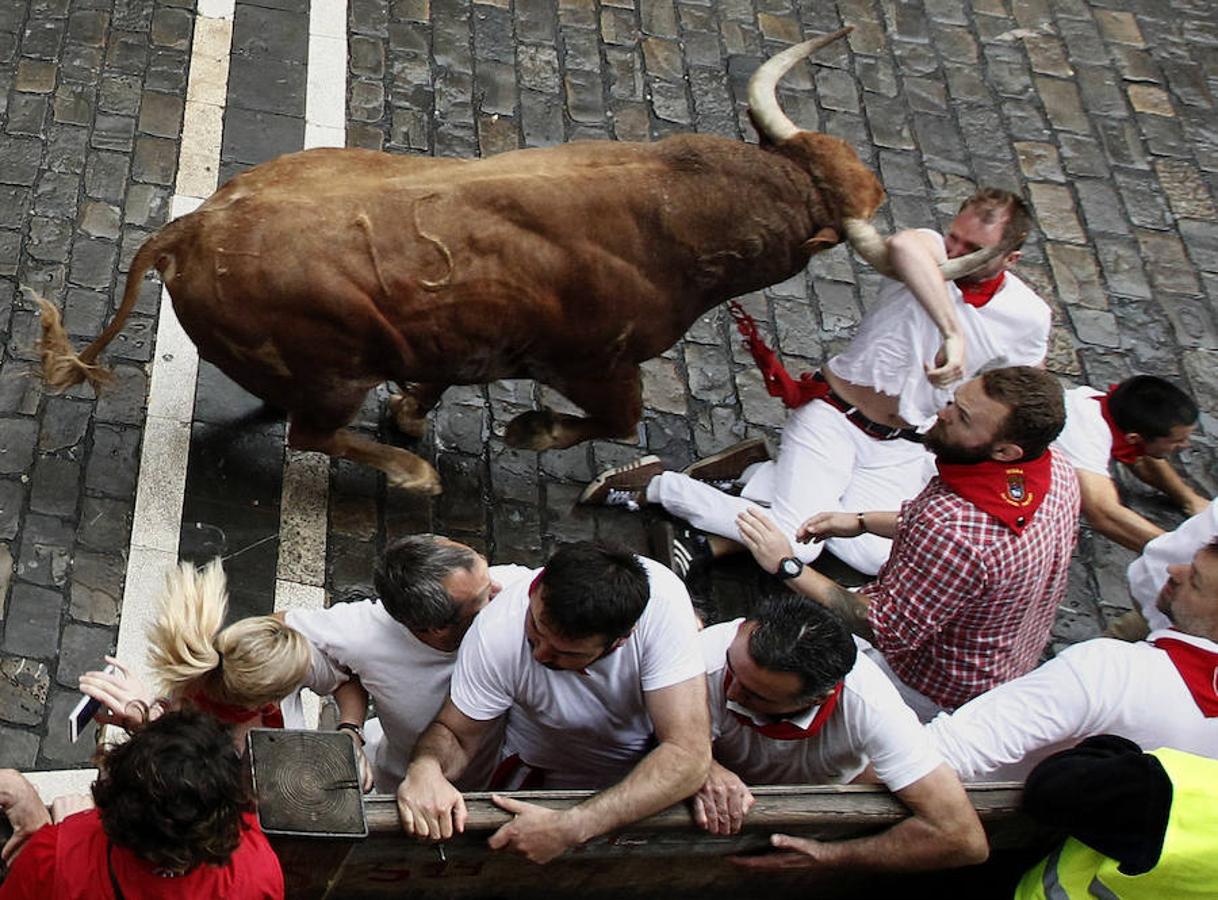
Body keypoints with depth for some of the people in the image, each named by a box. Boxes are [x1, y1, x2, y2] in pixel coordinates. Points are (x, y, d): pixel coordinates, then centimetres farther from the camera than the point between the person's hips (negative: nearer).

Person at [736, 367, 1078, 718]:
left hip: (935, 694, -8)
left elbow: (886, 632, -30)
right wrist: (863, 521, 3)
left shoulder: (952, 531, -42)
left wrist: (789, 567, -24)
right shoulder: (1056, 469, -14)